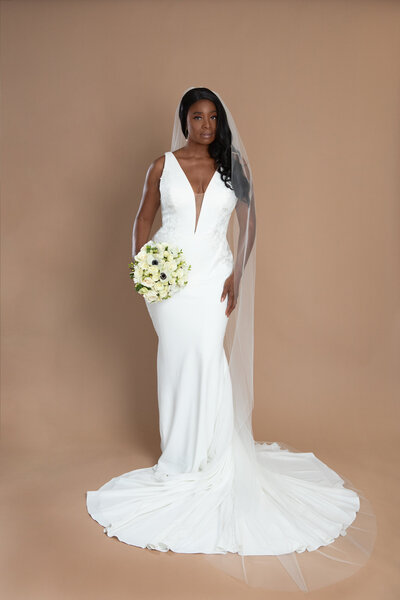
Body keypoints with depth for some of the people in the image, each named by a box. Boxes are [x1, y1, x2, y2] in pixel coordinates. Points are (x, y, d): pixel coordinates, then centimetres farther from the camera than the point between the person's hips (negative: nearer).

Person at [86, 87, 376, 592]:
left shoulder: (232, 167, 6)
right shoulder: (163, 166, 5)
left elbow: (247, 222, 8)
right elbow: (143, 221, 8)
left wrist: (237, 276, -1)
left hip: (213, 278, 0)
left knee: (207, 357, -8)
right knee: (176, 359, 4)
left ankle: (207, 458, 10)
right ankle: (179, 459, 21)